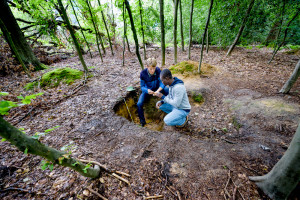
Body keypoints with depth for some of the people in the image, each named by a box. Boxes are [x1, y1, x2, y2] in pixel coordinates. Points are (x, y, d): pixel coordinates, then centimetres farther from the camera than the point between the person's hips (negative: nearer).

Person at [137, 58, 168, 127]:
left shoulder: (158, 70, -21)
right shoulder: (143, 73, -24)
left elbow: (162, 82, -19)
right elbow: (142, 86, -17)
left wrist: (158, 90, -40)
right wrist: (147, 90, -41)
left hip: (157, 88, 2)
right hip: (147, 90, -1)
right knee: (139, 104, -21)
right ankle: (142, 121, 5)